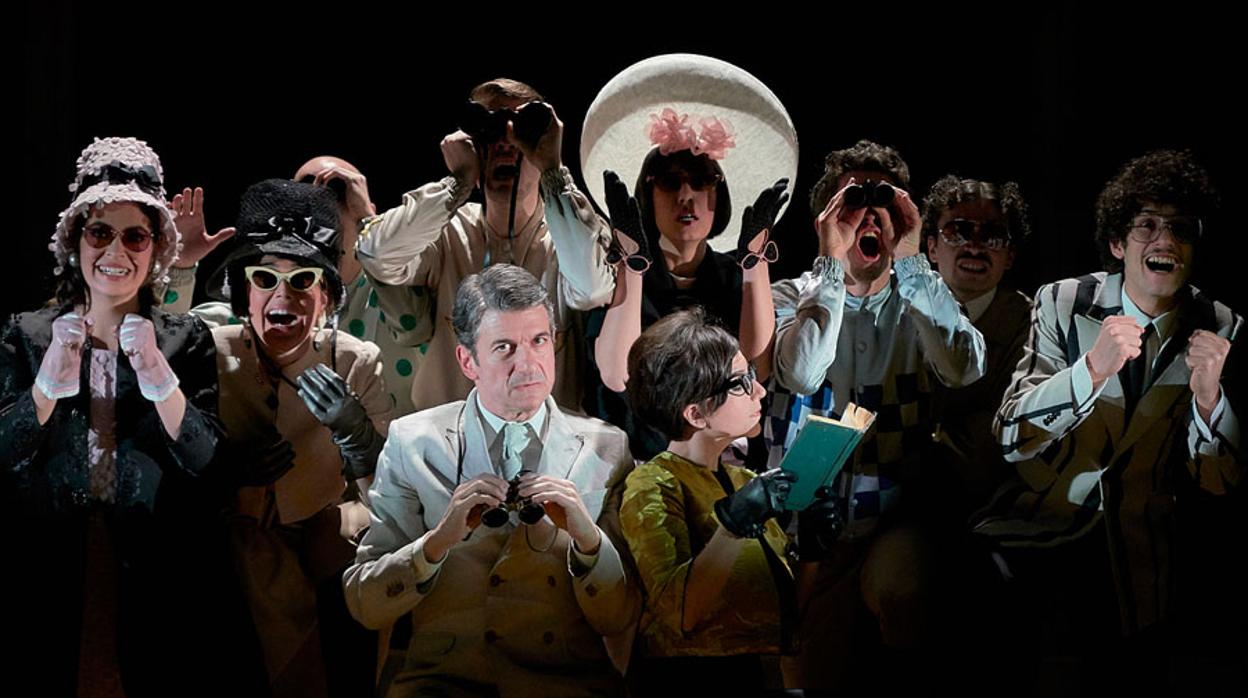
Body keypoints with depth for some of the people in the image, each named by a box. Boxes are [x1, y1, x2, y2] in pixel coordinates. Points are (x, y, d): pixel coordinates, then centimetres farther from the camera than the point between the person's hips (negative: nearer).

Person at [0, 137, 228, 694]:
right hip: (50, 581, 0)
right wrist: (49, 386, -19)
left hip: (154, 581, 0)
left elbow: (208, 463, -7)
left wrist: (157, 376, -20)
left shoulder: (186, 340, 4)